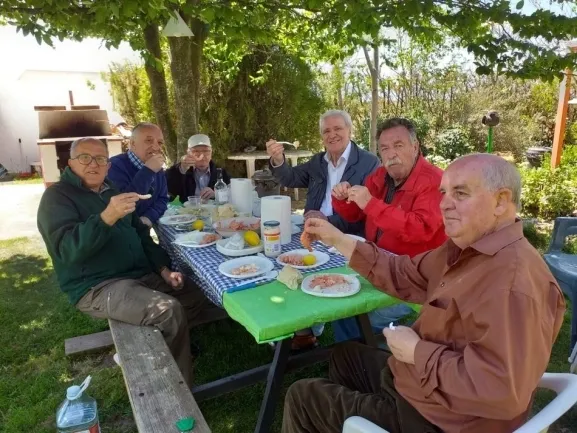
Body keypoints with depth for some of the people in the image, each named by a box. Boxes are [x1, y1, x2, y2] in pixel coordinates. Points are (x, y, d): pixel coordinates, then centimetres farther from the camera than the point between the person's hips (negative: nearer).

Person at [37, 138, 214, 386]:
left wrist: (163, 269, 7)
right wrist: (107, 217, -38)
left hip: (142, 275, 8)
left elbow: (140, 234, 21)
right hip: (97, 287, -8)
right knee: (169, 310, -27)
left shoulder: (112, 191, 17)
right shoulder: (57, 196, -6)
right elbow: (69, 249, -23)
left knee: (199, 299, 0)